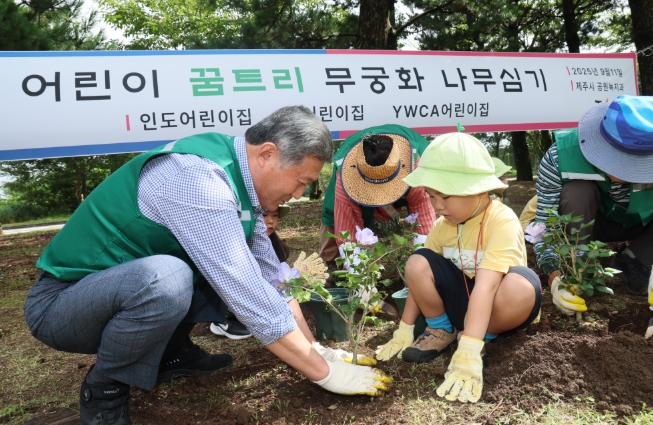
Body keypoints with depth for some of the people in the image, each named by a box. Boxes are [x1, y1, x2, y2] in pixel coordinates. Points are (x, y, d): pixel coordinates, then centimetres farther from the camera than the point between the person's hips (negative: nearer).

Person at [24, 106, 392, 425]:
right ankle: (103, 391, -8)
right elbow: (254, 303, -30)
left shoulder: (239, 178, -2)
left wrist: (317, 349, 2)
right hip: (60, 302, -8)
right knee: (167, 279, -37)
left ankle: (170, 351, 11)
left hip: (133, 283, 8)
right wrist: (324, 373, -19)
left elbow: (272, 278, 4)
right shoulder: (198, 180, -30)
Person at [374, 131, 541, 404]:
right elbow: (421, 279, -3)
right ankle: (441, 330, 2)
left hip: (497, 309, -4)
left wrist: (468, 354, -44)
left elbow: (485, 286, -39)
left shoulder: (502, 221, -28)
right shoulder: (443, 225, -7)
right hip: (460, 297, 5)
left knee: (521, 285, -39)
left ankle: (484, 338, -9)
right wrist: (404, 331, -6)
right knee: (418, 263, -21)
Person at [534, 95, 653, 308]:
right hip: (586, 222, -1)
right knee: (576, 192, -34)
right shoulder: (560, 156, -34)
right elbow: (544, 226, -31)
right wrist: (555, 277, -43)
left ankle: (629, 262, 1)